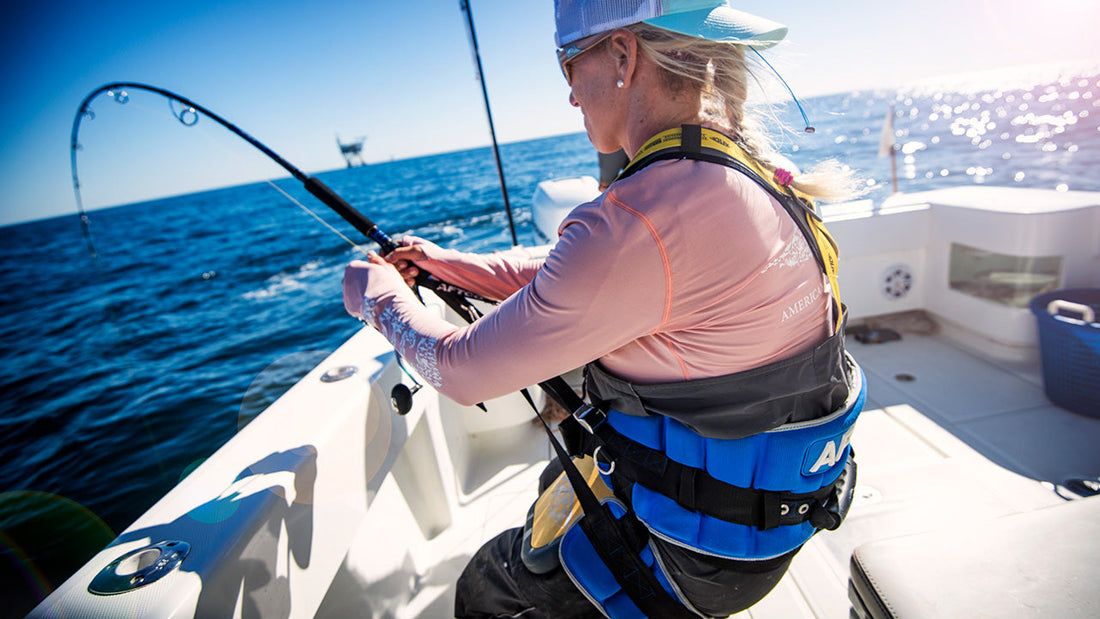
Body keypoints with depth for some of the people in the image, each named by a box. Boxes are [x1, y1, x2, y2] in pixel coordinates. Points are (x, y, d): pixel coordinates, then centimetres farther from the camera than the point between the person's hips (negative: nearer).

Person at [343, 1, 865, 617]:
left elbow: (465, 371, -21)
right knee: (559, 482, 33)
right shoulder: (741, 166, -2)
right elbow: (568, 285, 6)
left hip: (700, 558, -8)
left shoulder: (637, 220, -34)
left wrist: (382, 297, -2)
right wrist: (446, 262, 10)